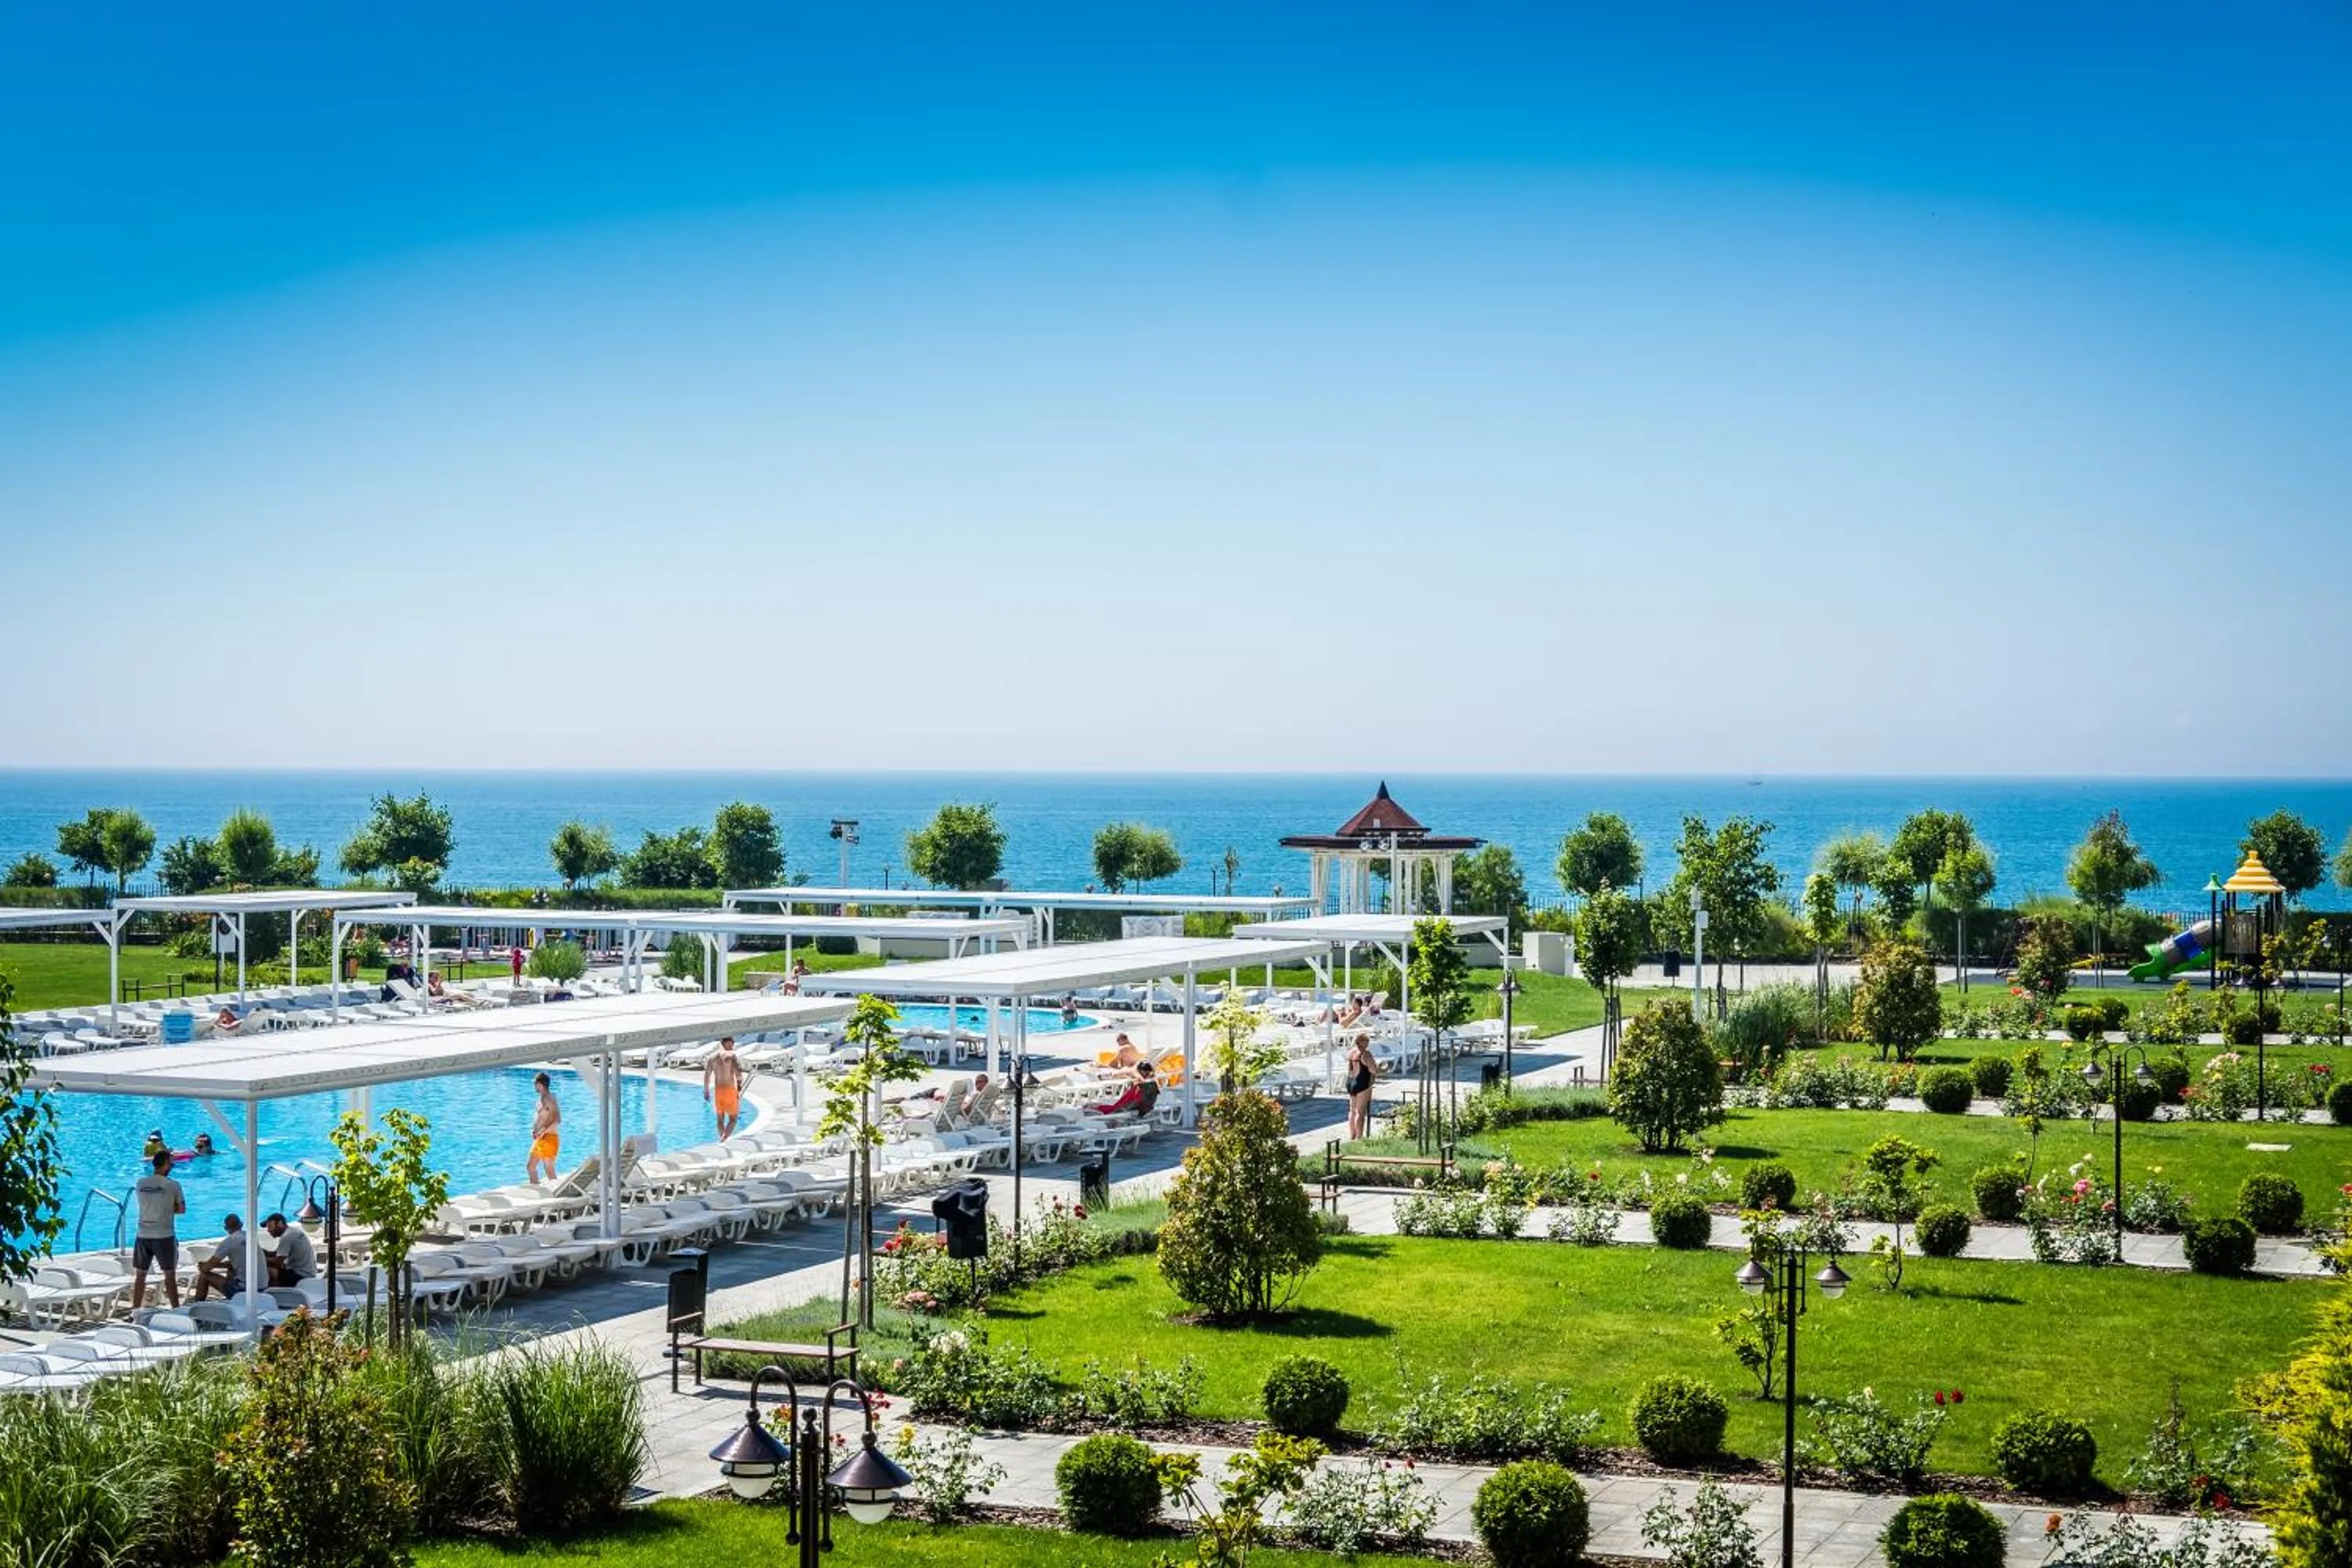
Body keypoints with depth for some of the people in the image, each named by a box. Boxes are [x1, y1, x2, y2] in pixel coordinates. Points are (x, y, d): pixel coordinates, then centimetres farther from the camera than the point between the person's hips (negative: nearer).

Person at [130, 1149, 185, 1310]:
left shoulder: (140, 1183, 3)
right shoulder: (172, 1185, -9)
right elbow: (182, 1209, -4)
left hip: (143, 1236, 4)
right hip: (164, 1236, -4)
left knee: (140, 1275, 11)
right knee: (170, 1275, 5)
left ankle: (135, 1310, 15)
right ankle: (176, 1309, 8)